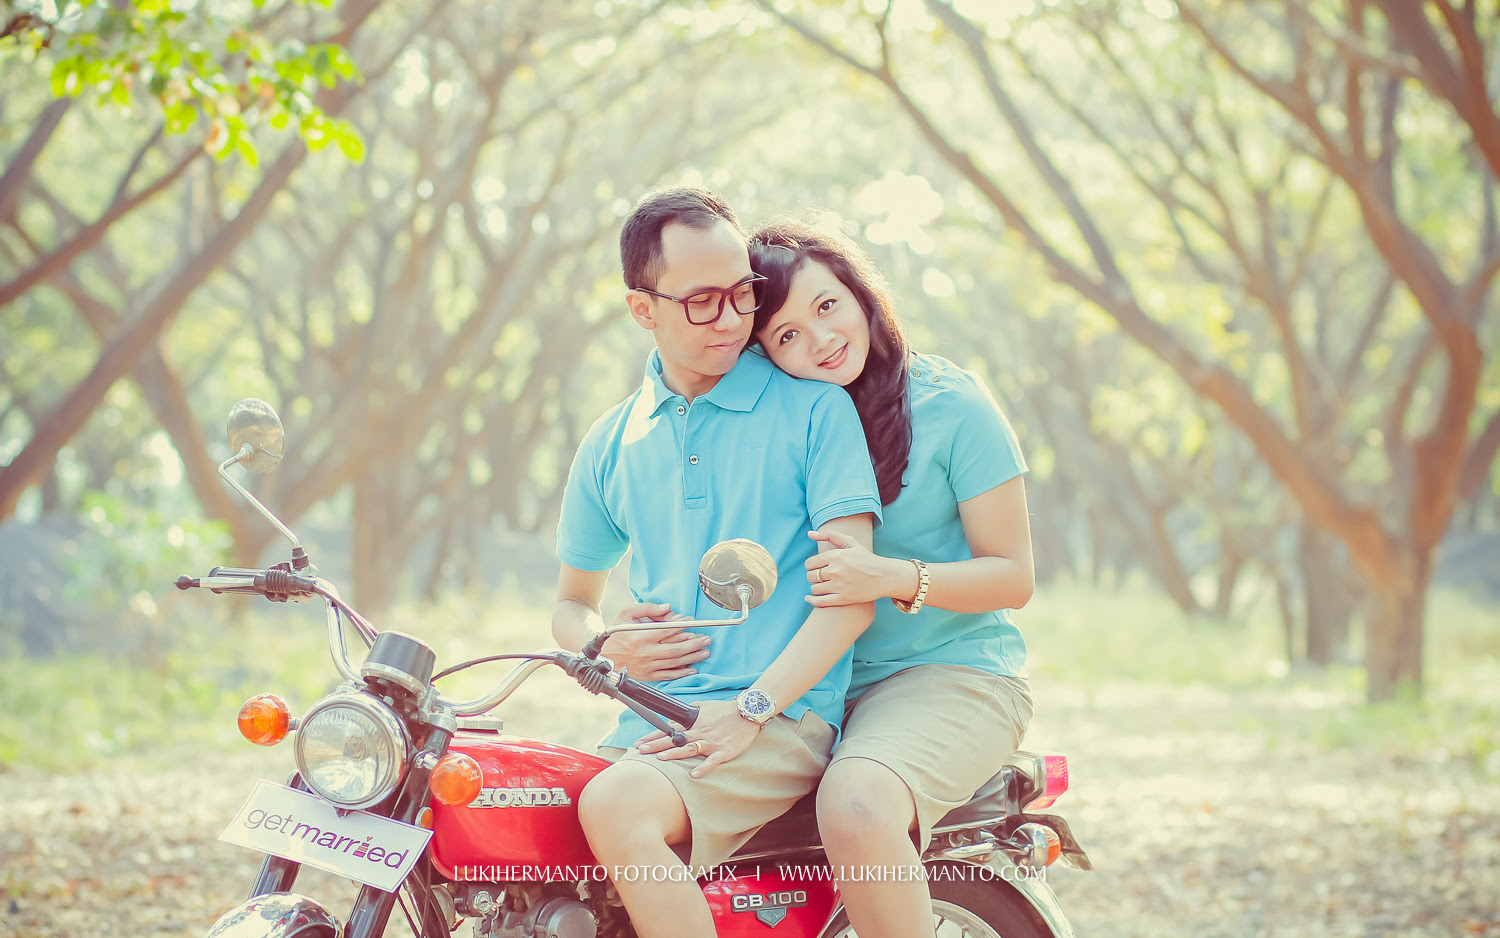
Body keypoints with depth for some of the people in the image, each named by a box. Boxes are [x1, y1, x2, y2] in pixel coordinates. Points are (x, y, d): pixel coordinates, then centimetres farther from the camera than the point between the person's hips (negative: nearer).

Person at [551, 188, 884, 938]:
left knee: (616, 810, -33)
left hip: (785, 717, -5)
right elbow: (571, 601, 27)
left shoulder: (814, 407, 2)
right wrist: (607, 646, 2)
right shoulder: (610, 445, 17)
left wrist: (751, 709, -16)